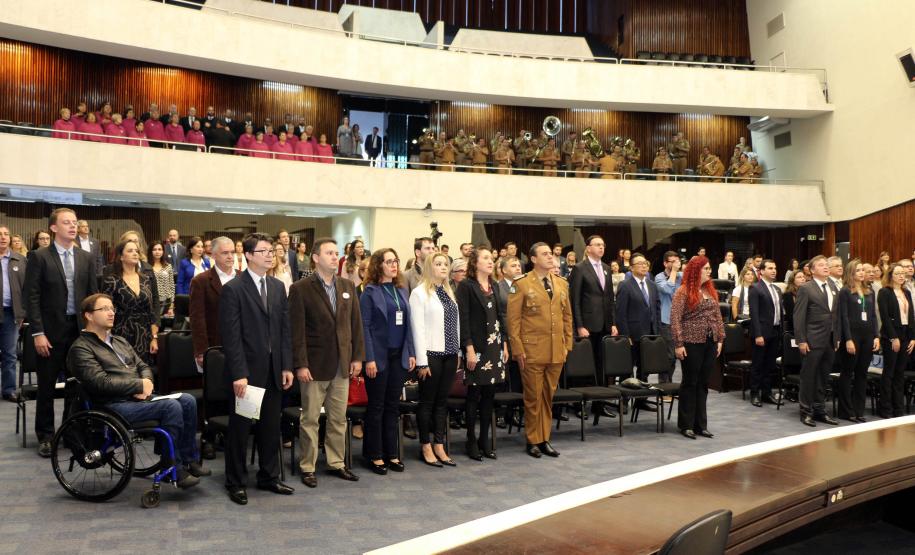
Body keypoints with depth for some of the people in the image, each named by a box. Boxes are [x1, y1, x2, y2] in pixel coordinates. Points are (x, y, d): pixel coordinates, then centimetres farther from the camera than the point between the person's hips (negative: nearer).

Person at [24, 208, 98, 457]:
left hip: (80, 329, 3)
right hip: (51, 330, -3)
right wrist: (38, 333, -12)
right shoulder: (39, 257, -4)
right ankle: (45, 436, 18)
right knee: (47, 387, 6)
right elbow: (32, 297, -7)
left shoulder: (86, 258, 8)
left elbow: (93, 294, 9)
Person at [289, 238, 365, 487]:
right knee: (310, 419, 6)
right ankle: (307, 467, 18)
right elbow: (297, 330, -11)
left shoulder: (347, 286, 7)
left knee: (339, 418, 13)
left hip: (342, 364, 5)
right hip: (314, 364, -5)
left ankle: (336, 463, 26)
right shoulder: (300, 289, -8)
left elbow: (356, 323, 9)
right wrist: (300, 364, -14)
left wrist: (358, 356, 4)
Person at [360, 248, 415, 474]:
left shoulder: (401, 290, 10)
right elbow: (364, 326, -10)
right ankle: (374, 455, 14)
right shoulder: (370, 292, -6)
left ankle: (391, 453, 20)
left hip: (399, 355, 5)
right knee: (376, 406, 4)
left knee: (393, 405, 11)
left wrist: (411, 353, 7)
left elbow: (407, 324, 12)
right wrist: (369, 359, -15)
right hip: (379, 356, -5)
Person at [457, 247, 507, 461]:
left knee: (489, 394, 8)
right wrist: (469, 348, -16)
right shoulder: (466, 286, -6)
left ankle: (484, 439, 17)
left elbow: (500, 316, 16)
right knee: (474, 394, 1)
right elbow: (463, 318, -11)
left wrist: (505, 344, 11)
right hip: (477, 346, -6)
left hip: (495, 345, 6)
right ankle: (471, 441, 11)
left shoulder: (494, 285, 14)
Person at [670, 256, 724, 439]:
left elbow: (717, 317, 16)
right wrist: (678, 344, -15)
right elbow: (675, 319, -12)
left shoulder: (711, 291, 12)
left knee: (703, 384, 10)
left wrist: (720, 339, 10)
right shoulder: (684, 291, -8)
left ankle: (700, 425, 17)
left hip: (710, 343, 6)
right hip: (692, 343, -6)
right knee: (690, 383, 2)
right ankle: (686, 425, 12)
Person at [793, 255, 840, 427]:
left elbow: (836, 314, 13)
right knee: (808, 377, 2)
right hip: (813, 340, -5)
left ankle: (820, 410, 22)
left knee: (823, 377, 11)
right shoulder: (806, 288, -6)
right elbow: (799, 316, -9)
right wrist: (801, 340, -13)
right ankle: (806, 411, 12)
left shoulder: (833, 288, 11)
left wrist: (837, 337, 9)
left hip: (830, 340, 6)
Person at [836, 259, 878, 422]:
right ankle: (846, 411, 8)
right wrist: (848, 339, -15)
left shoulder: (870, 292, 13)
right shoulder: (845, 291, -4)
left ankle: (859, 410, 15)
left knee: (862, 374, 8)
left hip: (867, 335, 5)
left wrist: (876, 336, 3)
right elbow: (844, 317, -9)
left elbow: (873, 316, 13)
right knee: (847, 373, 2)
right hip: (852, 335, -5)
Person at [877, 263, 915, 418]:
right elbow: (885, 317, -12)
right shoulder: (884, 293, -6)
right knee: (889, 372, -1)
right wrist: (894, 338, -15)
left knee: (900, 373, 8)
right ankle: (885, 409, 5)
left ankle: (899, 408, 13)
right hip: (891, 337, -6)